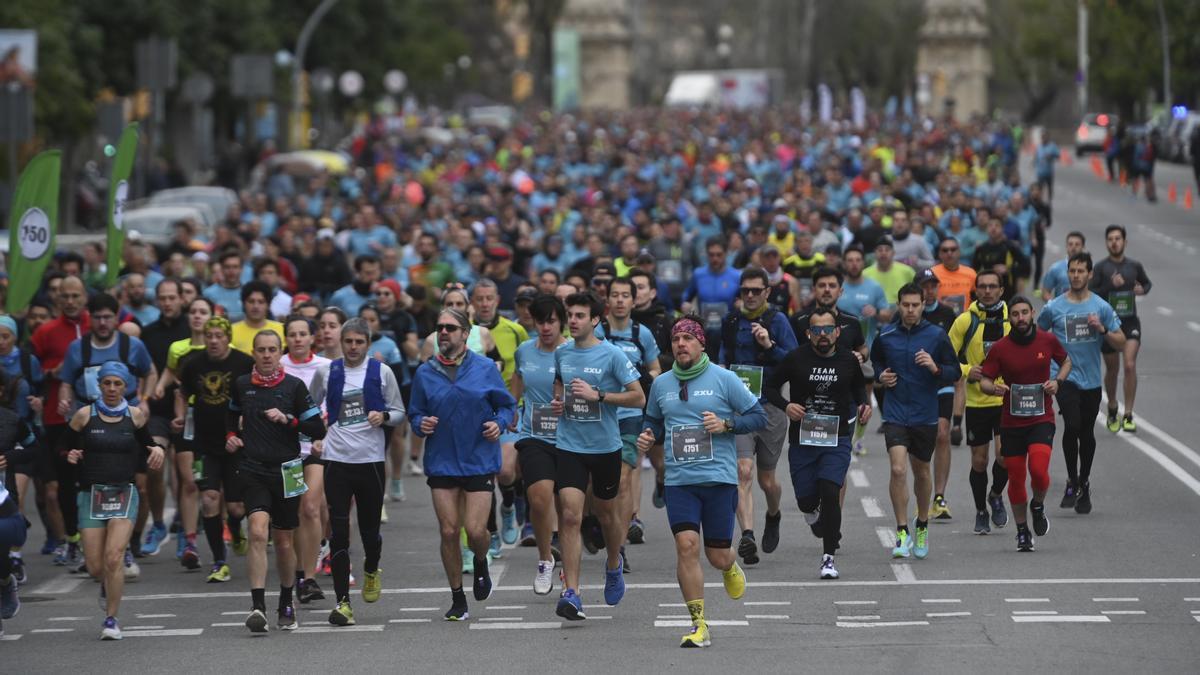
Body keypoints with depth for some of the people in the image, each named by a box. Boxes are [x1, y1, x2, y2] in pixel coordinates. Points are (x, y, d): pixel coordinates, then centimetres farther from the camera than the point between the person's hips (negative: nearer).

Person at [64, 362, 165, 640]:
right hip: (92, 494, 0)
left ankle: (111, 618, -6)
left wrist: (156, 450, -2)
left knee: (114, 557, -17)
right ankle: (107, 585, 37)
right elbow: (67, 447, 10)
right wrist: (70, 456, -12)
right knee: (95, 567, -1)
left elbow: (145, 443, 20)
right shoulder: (84, 415, 1)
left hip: (124, 493, 0)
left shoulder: (135, 416, 5)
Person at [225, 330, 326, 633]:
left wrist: (288, 419, -15)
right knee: (258, 532, -21)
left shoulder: (294, 386, 0)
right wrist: (231, 435, 11)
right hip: (252, 471, 0)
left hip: (285, 471, 0)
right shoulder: (241, 385, 6)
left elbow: (317, 429, -2)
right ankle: (257, 605, -26)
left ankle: (286, 603, 31)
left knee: (284, 542, 10)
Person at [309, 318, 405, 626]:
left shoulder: (382, 372, 3)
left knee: (370, 528, 7)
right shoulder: (326, 372, 5)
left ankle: (371, 571, 41)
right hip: (336, 459, 0)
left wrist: (383, 416, -13)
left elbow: (399, 412, 8)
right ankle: (342, 600, -4)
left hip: (371, 460, 0)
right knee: (338, 532, -6)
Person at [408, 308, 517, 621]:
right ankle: (457, 599, 13)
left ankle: (481, 566, 27)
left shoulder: (485, 368, 0)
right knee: (448, 531, -1)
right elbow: (414, 414, 12)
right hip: (441, 463, 2)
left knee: (475, 530, -10)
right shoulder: (425, 373, 4)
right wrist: (421, 424, -10)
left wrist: (498, 423, -11)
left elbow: (507, 404, 9)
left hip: (480, 461, -2)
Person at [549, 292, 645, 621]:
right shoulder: (562, 353, 5)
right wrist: (557, 402, 4)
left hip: (605, 446, -2)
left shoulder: (612, 355, -9)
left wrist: (597, 395, -19)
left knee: (606, 512, 15)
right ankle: (571, 592, -15)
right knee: (569, 515, -12)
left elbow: (639, 397, -11)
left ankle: (614, 565, 46)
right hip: (569, 445, 2)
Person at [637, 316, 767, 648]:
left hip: (719, 479, -2)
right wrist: (649, 436, 4)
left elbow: (759, 415, 1)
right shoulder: (661, 384, 10)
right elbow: (654, 420, 26)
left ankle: (730, 567, 43)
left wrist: (726, 424, -14)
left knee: (717, 555, 2)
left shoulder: (724, 379, -1)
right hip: (679, 481, 2)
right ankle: (698, 624, -9)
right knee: (686, 545, -14)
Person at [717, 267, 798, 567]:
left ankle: (773, 516, 42)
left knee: (767, 480, 10)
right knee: (743, 471, -17)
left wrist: (769, 345, -20)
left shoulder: (777, 320, -2)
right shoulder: (731, 322, 10)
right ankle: (747, 536, -25)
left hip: (770, 407, -2)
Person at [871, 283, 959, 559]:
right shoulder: (885, 336, 1)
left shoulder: (937, 335, -3)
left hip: (925, 415, 0)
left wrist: (935, 368, -19)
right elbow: (875, 361, 21)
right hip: (895, 414, 0)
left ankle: (922, 527, 36)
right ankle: (902, 533, -10)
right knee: (898, 470, -16)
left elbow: (955, 372, 0)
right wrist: (881, 375, 0)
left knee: (922, 472, 14)